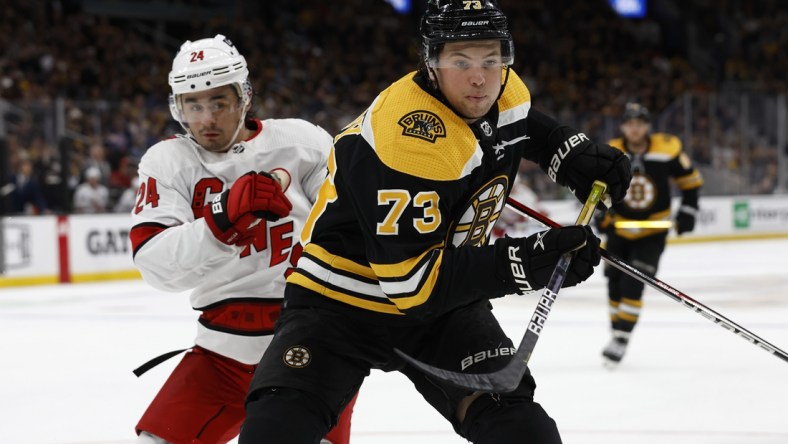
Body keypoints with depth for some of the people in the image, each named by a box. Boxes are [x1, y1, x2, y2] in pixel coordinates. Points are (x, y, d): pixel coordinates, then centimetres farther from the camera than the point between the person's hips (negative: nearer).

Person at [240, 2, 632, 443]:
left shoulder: (506, 92, -5)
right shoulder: (406, 139, -30)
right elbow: (409, 278, -31)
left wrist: (576, 154, 4)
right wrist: (524, 263, -36)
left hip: (445, 301, 6)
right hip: (343, 302, -6)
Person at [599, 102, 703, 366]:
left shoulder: (667, 149, -14)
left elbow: (690, 180, -2)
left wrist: (687, 212, -8)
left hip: (653, 232, -3)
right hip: (620, 230, 3)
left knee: (633, 285, -15)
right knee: (615, 284, 7)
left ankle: (621, 340, -10)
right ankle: (617, 332, 24)